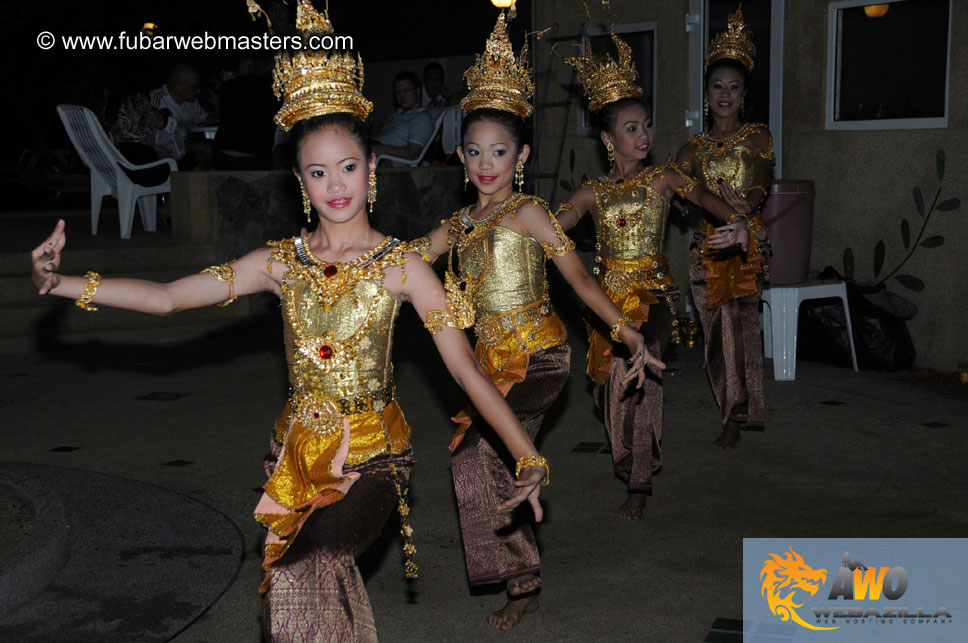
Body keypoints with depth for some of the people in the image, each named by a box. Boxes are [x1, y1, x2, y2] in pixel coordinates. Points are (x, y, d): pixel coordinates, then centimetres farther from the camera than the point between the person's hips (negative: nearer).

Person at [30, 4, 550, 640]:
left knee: (310, 566, -25)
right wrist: (64, 283, -14)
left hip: (373, 456, -4)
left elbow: (468, 368, -11)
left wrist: (530, 457, -18)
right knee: (289, 583, 4)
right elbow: (166, 296, -1)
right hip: (298, 454, 4)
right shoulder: (281, 262, 1)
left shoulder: (401, 266, -7)